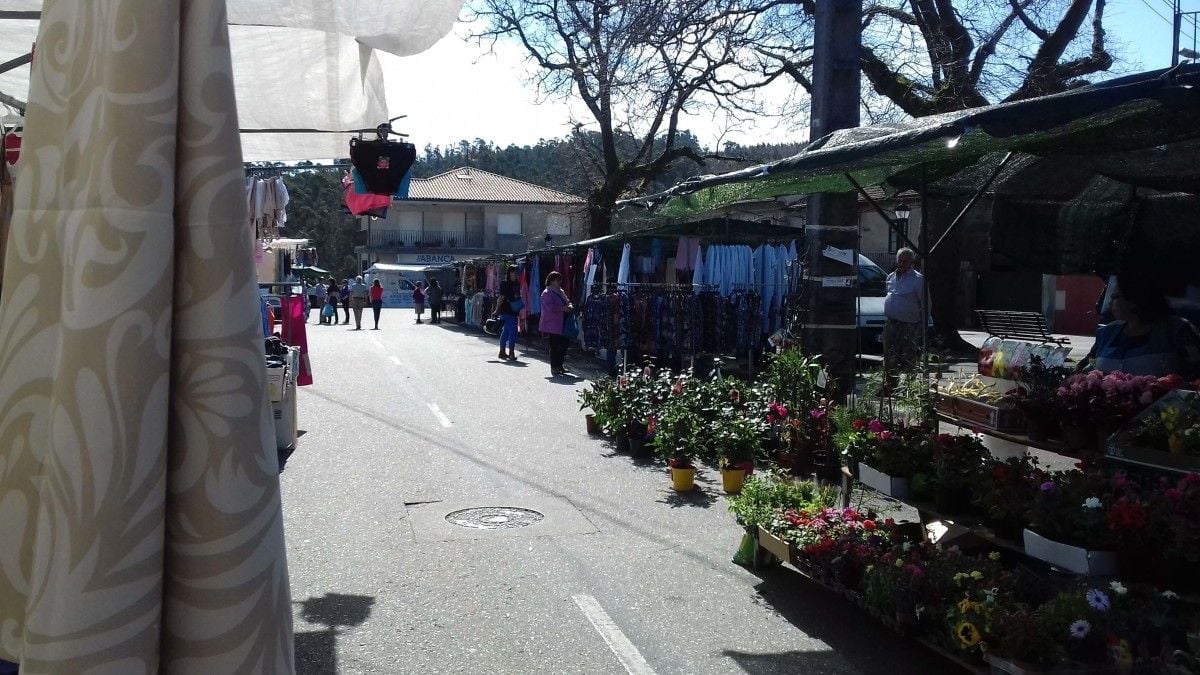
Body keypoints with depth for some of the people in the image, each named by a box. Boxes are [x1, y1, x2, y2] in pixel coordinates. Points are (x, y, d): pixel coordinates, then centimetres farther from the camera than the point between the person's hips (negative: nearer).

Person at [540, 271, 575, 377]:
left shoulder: (560, 292, 17)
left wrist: (570, 306, 1)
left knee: (564, 344, 10)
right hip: (552, 326, -9)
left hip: (562, 326, 9)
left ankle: (559, 366, 21)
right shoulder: (547, 293, -10)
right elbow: (550, 307, -22)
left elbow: (567, 302, 24)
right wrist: (563, 308, -22)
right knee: (555, 347, -6)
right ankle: (554, 368, 1)